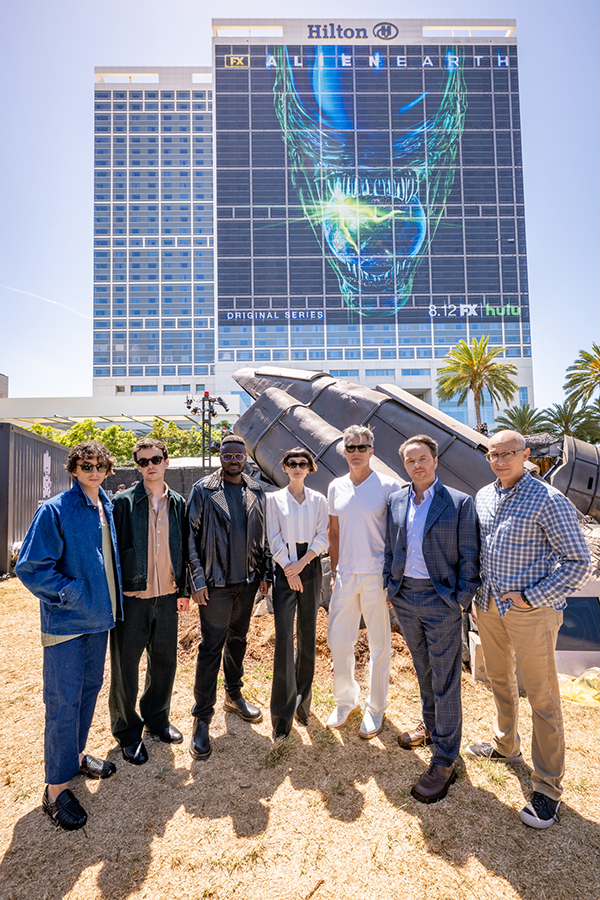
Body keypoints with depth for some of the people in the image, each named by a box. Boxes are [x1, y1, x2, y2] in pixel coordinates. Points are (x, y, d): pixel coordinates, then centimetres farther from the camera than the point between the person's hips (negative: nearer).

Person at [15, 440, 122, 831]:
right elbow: (30, 568, -16)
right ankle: (57, 787, 17)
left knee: (90, 687, 19)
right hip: (66, 621, -7)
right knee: (64, 701, 1)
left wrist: (110, 600, 9)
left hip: (99, 616, 7)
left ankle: (76, 755, 39)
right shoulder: (55, 510, -16)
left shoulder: (108, 508, 4)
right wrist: (73, 593, -18)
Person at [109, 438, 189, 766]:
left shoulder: (178, 503, 5)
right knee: (125, 665, 8)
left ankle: (157, 718, 38)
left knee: (165, 661, 16)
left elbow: (183, 549, 10)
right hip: (132, 596, -4)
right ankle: (127, 731, 29)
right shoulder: (123, 502, -8)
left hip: (167, 595, 4)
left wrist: (183, 589, 10)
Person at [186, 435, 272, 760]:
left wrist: (265, 573, 6)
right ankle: (202, 718, 12)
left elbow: (263, 535, 11)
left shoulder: (256, 492, 6)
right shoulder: (203, 490, -6)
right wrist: (198, 578, -12)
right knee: (210, 648, -1)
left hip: (247, 581, 4)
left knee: (238, 639, 19)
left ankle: (234, 695, 38)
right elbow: (190, 535, -7)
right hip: (215, 583, -4)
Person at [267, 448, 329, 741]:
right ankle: (283, 713, 1)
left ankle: (302, 701, 24)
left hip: (310, 567, 2)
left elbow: (323, 538, 2)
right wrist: (289, 570, -8)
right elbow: (274, 539, -1)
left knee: (308, 635, 7)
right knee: (284, 636, -7)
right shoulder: (274, 499, 4)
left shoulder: (318, 500, 8)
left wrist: (301, 564, -9)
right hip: (284, 568, -2)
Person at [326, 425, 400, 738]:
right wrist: (333, 572, 11)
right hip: (345, 574, 4)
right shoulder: (336, 487, 7)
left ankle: (376, 708, 28)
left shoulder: (388, 486, -7)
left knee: (379, 645, 9)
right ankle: (346, 700, 33)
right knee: (337, 640, 10)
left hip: (377, 575, -4)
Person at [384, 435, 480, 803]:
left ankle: (444, 762, 18)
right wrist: (390, 585, 8)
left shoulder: (460, 503, -10)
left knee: (445, 681, 4)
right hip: (405, 597, 5)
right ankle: (430, 724, 45)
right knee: (423, 669, 23)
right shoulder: (396, 501, 4)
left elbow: (469, 557, -8)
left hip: (441, 600, -5)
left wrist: (462, 600, -10)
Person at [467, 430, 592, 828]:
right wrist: (477, 591, 8)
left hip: (530, 611, -6)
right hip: (489, 606, 7)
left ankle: (548, 787, 21)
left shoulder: (548, 500, -15)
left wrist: (531, 597, -16)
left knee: (542, 698, 5)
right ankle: (506, 746, 45)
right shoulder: (483, 497, 5)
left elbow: (580, 563, -14)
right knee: (500, 681, 23)